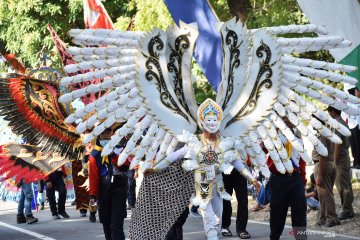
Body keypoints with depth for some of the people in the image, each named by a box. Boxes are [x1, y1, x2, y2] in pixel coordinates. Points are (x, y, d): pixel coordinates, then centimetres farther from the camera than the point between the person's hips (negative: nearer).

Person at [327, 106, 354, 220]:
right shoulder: (343, 123, 13)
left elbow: (338, 144, -20)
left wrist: (335, 161, -17)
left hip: (340, 158, -10)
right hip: (345, 156, 10)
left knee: (343, 186, -6)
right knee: (346, 185, 14)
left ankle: (347, 211, -3)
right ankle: (348, 209, 19)